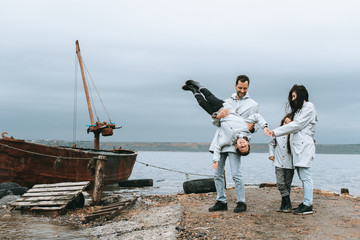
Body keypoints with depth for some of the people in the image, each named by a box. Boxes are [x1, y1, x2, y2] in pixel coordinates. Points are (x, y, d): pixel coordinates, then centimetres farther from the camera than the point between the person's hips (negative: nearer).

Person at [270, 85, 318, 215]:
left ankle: (308, 205, -11)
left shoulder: (308, 107, -3)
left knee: (305, 176, -11)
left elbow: (296, 125, -11)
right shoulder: (299, 109, 26)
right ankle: (306, 203, 10)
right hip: (297, 147, 9)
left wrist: (275, 132, -10)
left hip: (304, 146, -9)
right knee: (303, 177, 8)